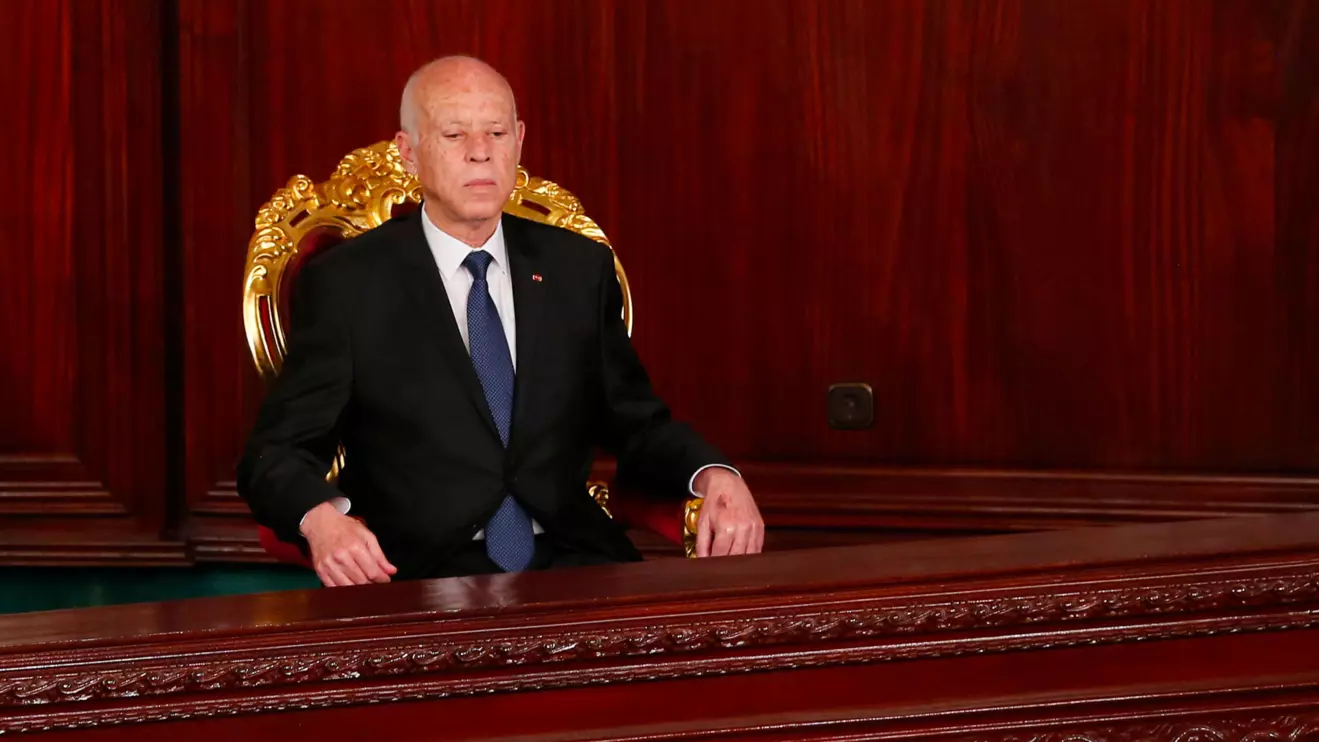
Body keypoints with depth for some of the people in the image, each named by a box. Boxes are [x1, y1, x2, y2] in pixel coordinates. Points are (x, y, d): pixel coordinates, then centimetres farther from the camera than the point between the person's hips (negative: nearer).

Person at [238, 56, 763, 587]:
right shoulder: (345, 284, 3)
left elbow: (636, 426, 20)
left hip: (570, 565, 3)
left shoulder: (579, 269, 14)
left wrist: (714, 476, -3)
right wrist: (322, 517, -23)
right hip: (419, 579, -3)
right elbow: (274, 453, 1)